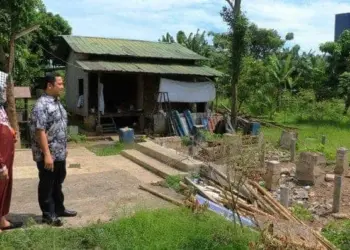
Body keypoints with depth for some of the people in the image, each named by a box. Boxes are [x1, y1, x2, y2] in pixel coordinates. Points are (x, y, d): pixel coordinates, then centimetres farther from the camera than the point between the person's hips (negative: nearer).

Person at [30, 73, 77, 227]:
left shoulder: (57, 102, 10)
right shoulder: (41, 105, -20)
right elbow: (40, 131, -23)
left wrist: (64, 148, 20)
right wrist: (47, 154, -24)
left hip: (59, 153, 9)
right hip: (47, 155, -9)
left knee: (58, 182, 19)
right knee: (47, 185, 6)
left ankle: (59, 209, 33)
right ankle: (48, 214, 19)